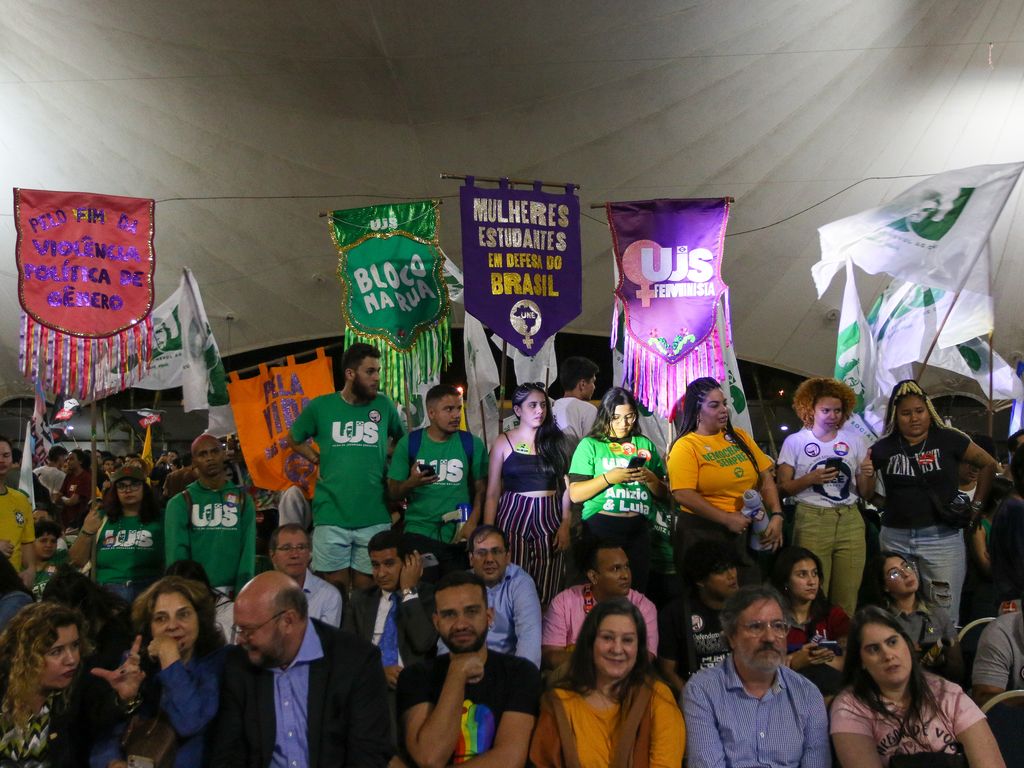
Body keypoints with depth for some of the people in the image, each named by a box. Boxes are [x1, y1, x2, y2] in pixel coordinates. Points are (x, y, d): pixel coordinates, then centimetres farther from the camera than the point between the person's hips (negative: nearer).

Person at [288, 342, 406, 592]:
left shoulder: (384, 404, 3)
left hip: (375, 519, 1)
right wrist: (318, 460, 3)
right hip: (330, 517, -1)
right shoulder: (320, 406, 1)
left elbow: (402, 440, 19)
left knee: (366, 592, 9)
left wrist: (384, 460, 4)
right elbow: (294, 440, 17)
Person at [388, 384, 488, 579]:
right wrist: (411, 483, -18)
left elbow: (481, 489, 2)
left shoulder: (472, 444, 1)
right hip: (419, 534, -1)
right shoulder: (409, 443, 0)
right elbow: (393, 493, 3)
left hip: (460, 536, 1)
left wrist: (472, 523, -12)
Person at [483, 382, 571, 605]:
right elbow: (493, 493, 2)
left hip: (549, 520, 2)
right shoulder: (503, 442, 3)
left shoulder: (555, 440, 9)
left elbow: (565, 487, 9)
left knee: (547, 593, 2)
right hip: (513, 518, -2)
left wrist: (565, 524, -1)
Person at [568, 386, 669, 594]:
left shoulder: (645, 445, 12)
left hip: (638, 530, 3)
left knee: (637, 590, 8)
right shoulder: (590, 445, 2)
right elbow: (575, 494, -6)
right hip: (600, 528, -3)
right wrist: (608, 478, -17)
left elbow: (664, 495, 14)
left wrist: (649, 478, -6)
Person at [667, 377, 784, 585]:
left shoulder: (739, 437, 10)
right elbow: (683, 495, -18)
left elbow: (765, 477, 9)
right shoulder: (685, 447, -8)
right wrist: (727, 519, -18)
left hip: (748, 531, 5)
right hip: (704, 535, -5)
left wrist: (776, 515, -5)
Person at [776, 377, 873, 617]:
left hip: (850, 521, 3)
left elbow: (866, 494, 14)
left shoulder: (854, 439, 10)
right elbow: (783, 488, 0)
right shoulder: (795, 442, 2)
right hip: (812, 521, -3)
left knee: (847, 599, 2)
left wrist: (868, 475, -7)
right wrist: (811, 478, -15)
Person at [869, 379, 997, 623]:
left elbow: (989, 465, 10)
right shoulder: (883, 448, 2)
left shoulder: (948, 439, -1)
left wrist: (976, 505, 7)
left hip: (942, 537, -2)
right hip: (895, 538, 2)